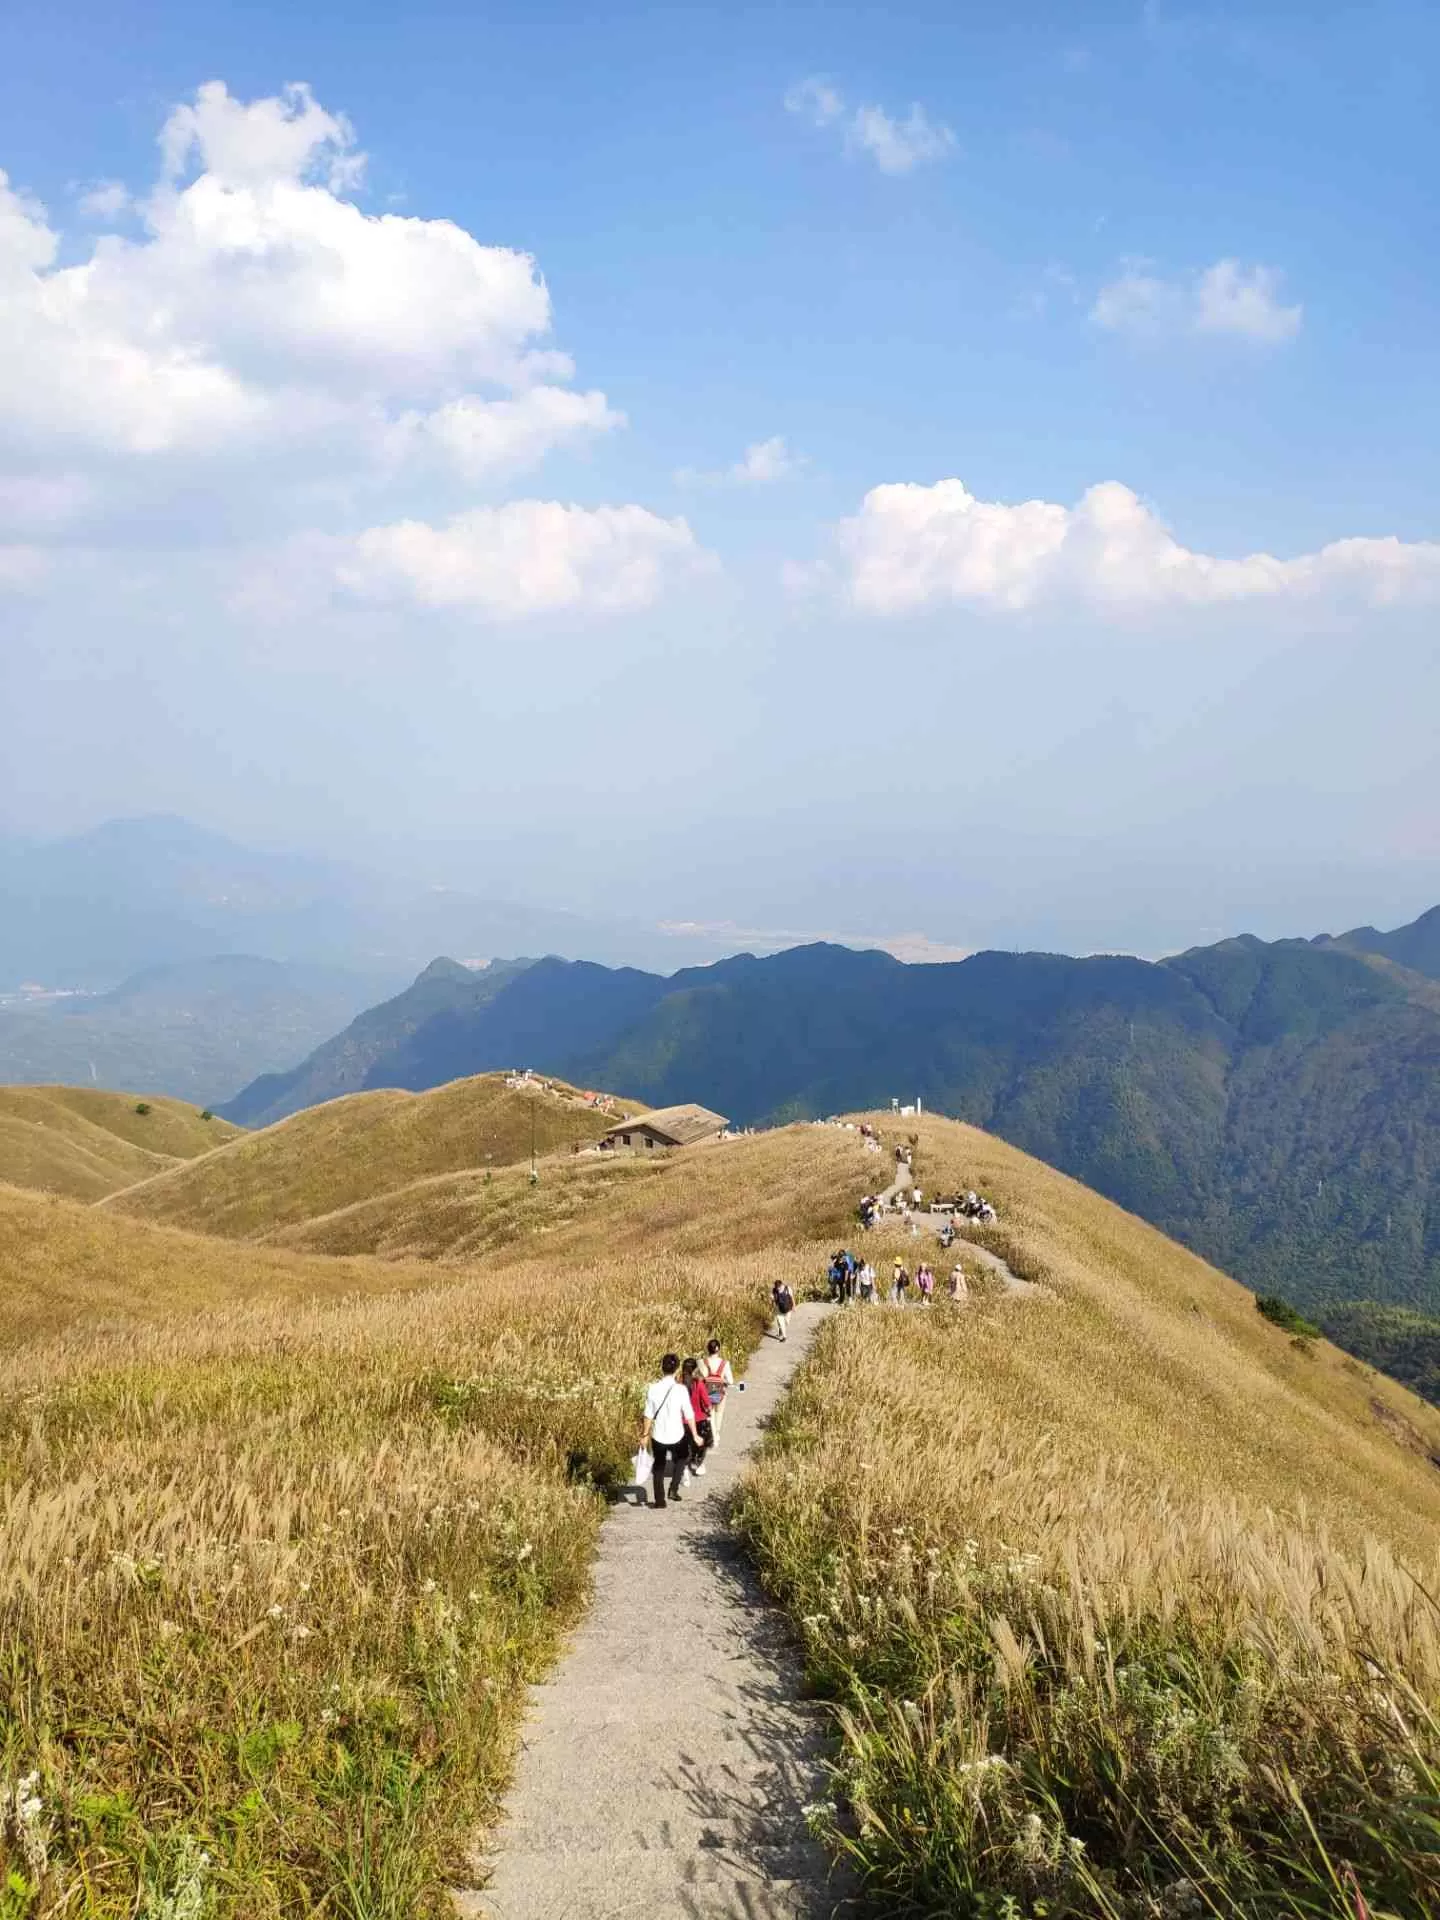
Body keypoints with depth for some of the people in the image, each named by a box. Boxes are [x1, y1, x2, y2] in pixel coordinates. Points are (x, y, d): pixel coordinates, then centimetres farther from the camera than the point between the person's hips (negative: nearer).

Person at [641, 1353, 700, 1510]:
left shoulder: (652, 1388, -11)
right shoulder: (680, 1389, -16)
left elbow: (648, 1414, -4)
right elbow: (689, 1415, -11)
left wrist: (645, 1435, 8)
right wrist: (695, 1435, 2)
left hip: (658, 1435, 1)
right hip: (677, 1435, -1)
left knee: (659, 1466, 20)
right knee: (681, 1459, 29)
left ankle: (659, 1500, 24)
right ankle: (673, 1489, 19)